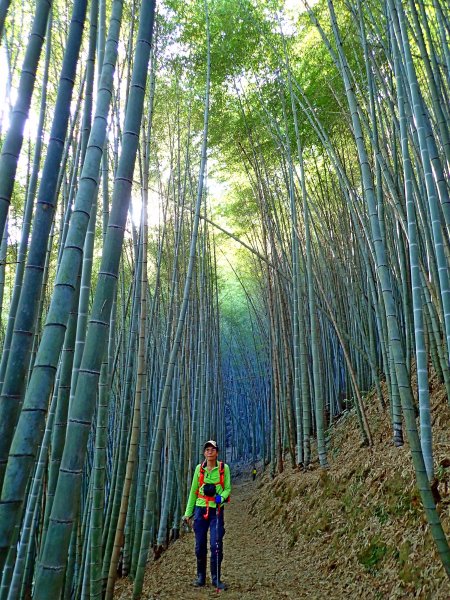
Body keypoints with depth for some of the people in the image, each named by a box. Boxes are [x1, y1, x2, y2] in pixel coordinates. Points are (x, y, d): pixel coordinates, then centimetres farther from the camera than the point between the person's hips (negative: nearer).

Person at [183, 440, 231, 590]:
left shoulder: (224, 468, -3)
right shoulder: (199, 468, 3)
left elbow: (228, 488, 2)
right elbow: (193, 491, 9)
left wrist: (221, 497, -20)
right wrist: (188, 512, 9)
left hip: (217, 510, -2)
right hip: (200, 509, 2)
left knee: (216, 545, -5)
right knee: (200, 545, 8)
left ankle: (216, 578, 12)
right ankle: (200, 577, 26)